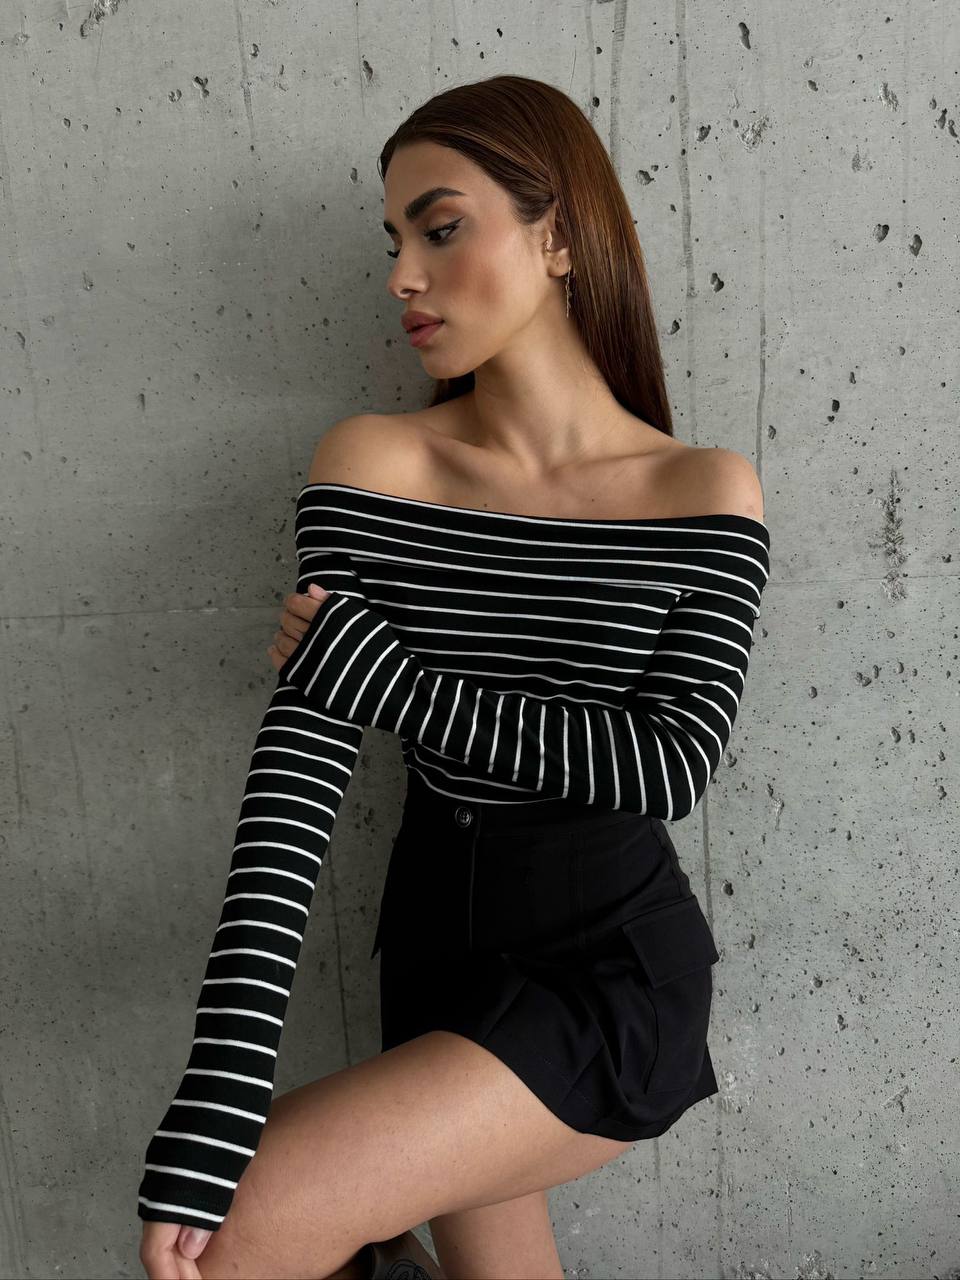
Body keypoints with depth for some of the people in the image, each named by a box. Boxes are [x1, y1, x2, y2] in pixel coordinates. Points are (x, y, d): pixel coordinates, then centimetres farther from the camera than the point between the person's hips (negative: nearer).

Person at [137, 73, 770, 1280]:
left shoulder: (707, 494, -9)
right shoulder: (369, 464, -7)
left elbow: (671, 765, -16)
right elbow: (299, 754, -16)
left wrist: (378, 672, -18)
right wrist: (210, 1111, -23)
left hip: (616, 967, -2)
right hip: (435, 947, 3)